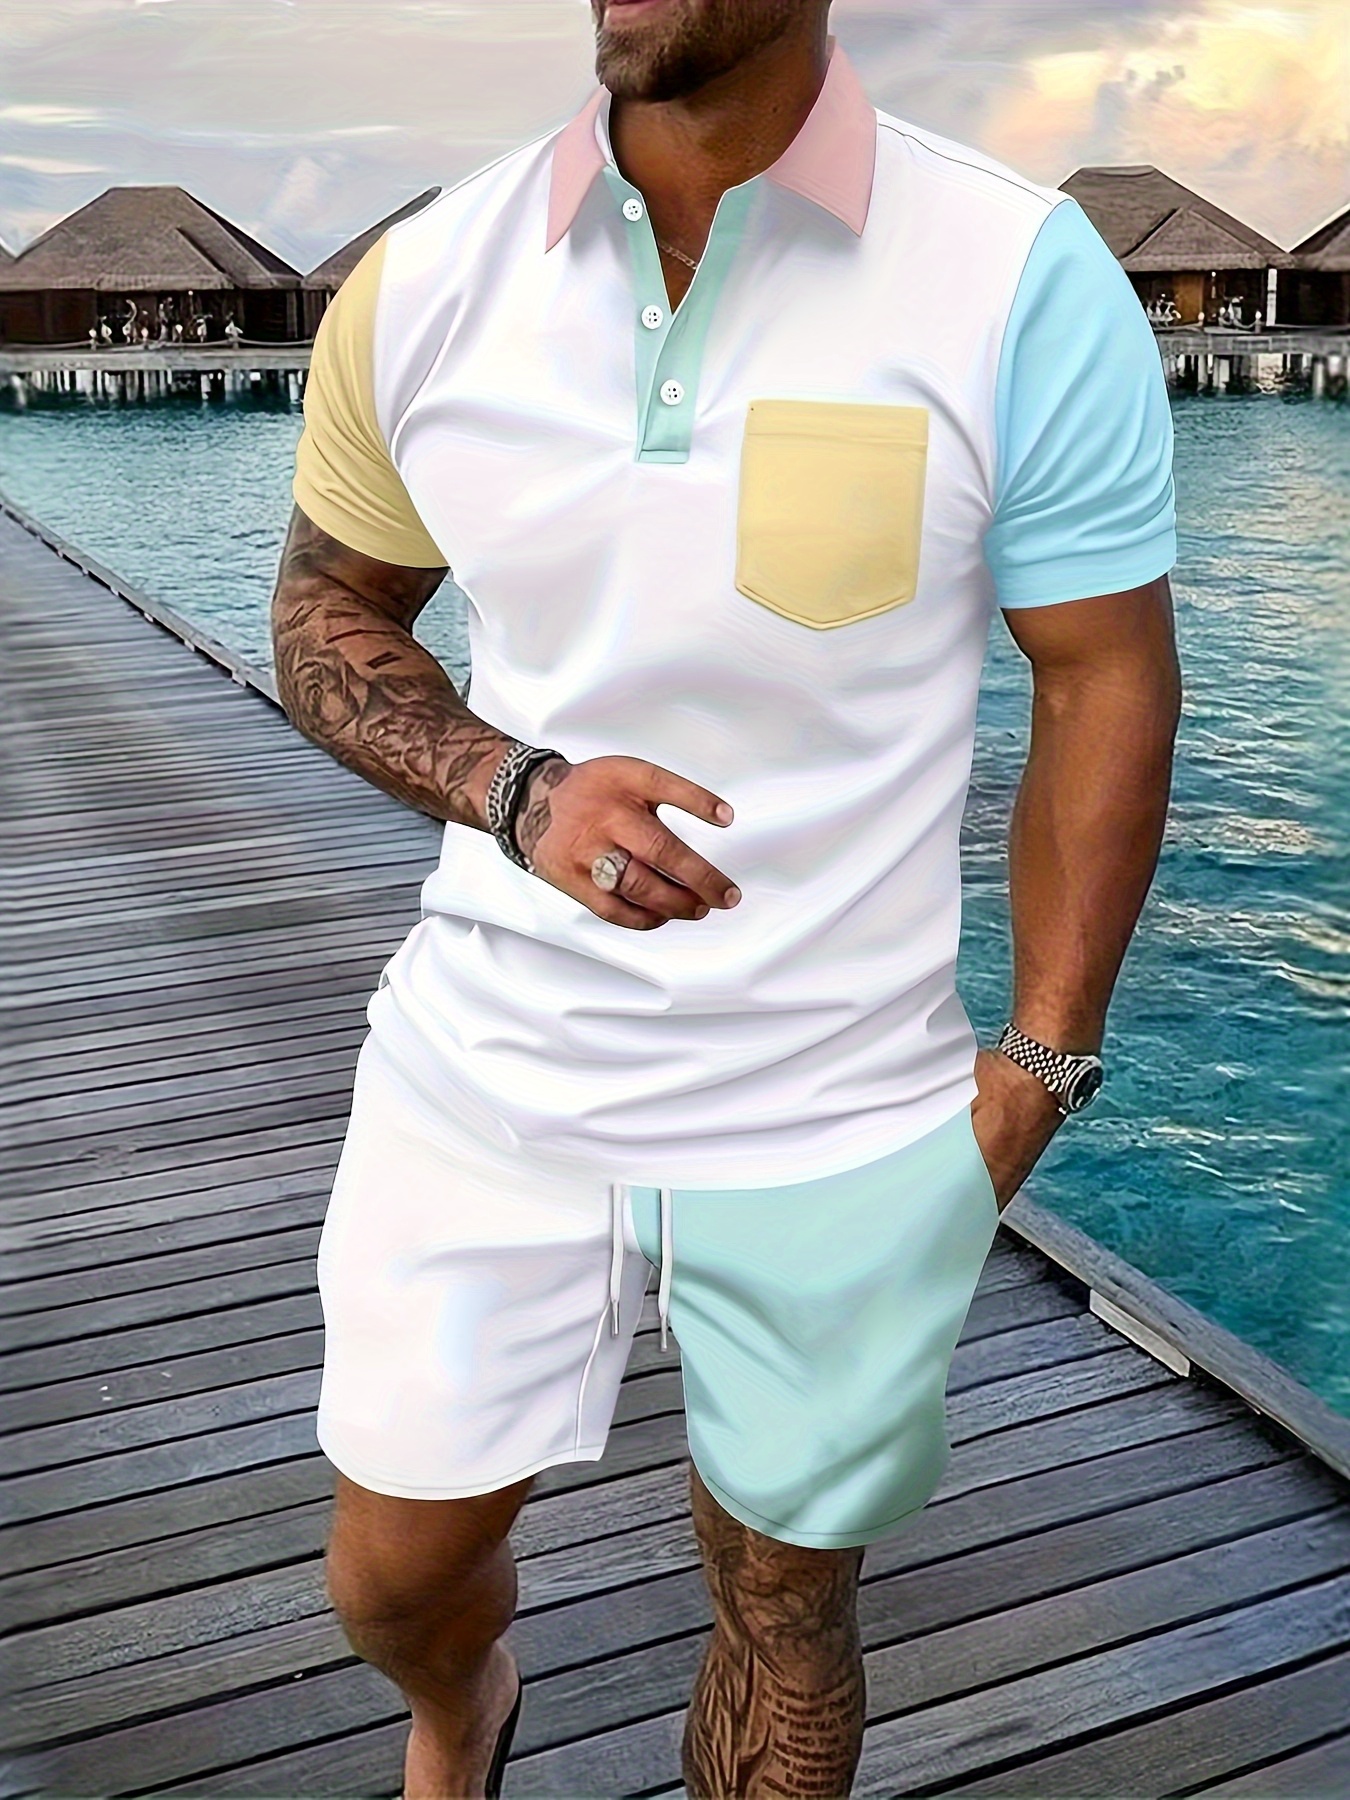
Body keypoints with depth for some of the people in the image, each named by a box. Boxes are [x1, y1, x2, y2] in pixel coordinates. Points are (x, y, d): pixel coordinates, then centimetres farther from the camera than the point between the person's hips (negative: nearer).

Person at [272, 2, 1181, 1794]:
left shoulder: (1028, 282, -13)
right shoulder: (421, 284, -4)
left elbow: (1108, 683, -5)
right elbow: (325, 615, 8)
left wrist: (1038, 1063, -7)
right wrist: (511, 786, -12)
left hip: (842, 1122, -1)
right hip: (489, 1074, 3)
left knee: (785, 1599, 17)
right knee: (392, 1574, 17)